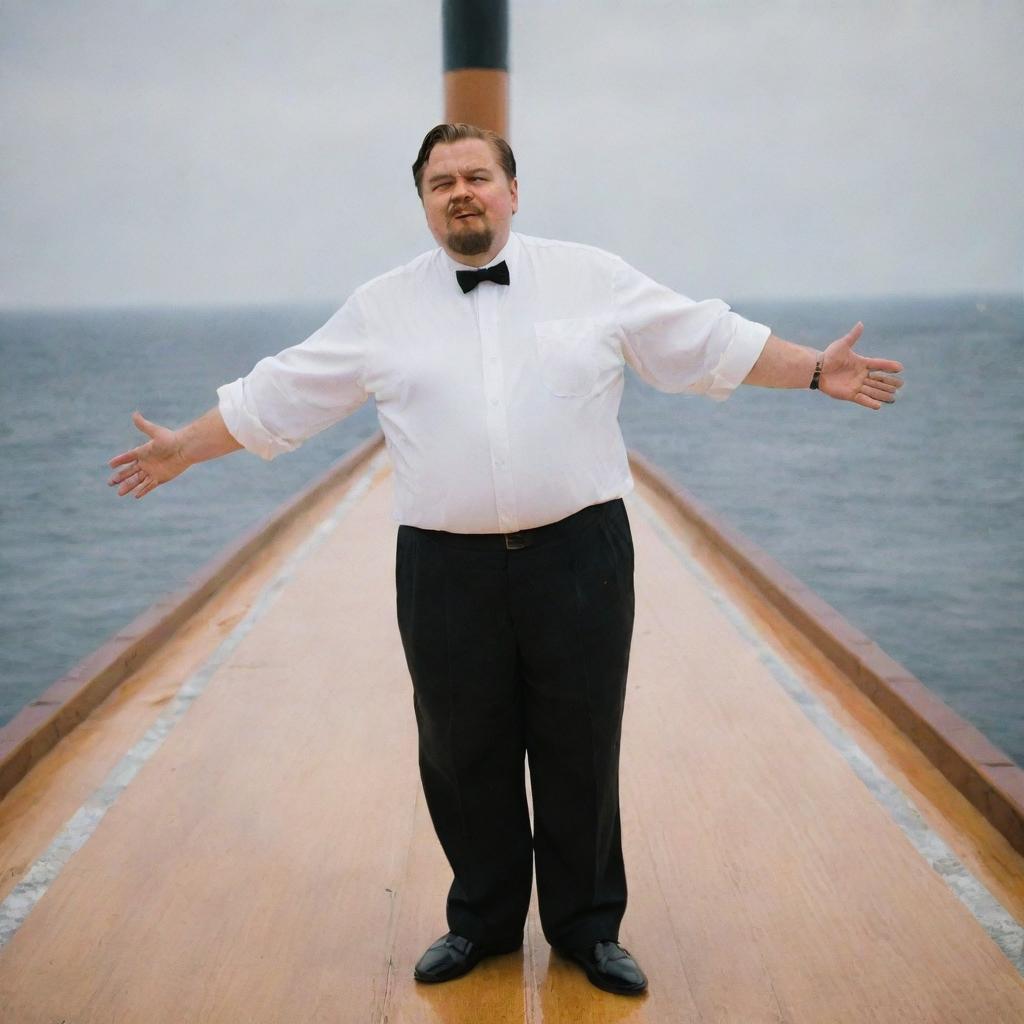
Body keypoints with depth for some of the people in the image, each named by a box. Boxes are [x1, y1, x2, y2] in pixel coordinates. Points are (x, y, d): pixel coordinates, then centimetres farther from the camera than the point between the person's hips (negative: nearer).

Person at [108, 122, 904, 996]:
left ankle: (589, 928, 29)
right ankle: (483, 923, 33)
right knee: (464, 759, 11)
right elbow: (277, 394, 12)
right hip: (447, 571, 1)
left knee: (582, 755, 9)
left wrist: (816, 371, 4)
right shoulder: (382, 307, 6)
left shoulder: (595, 278, 4)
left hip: (579, 561, 0)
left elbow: (711, 341, 7)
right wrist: (183, 449, 12)